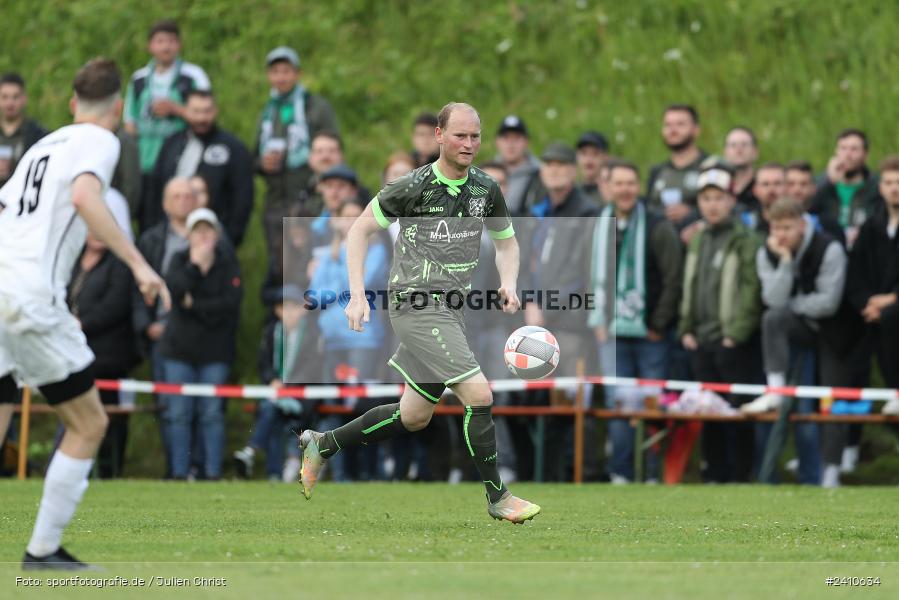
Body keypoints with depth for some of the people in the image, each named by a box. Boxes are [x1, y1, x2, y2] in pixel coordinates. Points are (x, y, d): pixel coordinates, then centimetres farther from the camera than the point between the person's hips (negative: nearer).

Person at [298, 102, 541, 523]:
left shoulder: (485, 189, 5)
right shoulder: (414, 187, -12)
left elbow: (507, 242, 20)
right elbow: (359, 230, -3)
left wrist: (509, 283, -1)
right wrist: (357, 295, -11)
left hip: (450, 310, 7)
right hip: (415, 301, -7)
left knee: (414, 417, 14)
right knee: (478, 394, -18)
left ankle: (322, 445, 32)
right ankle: (497, 498, -7)